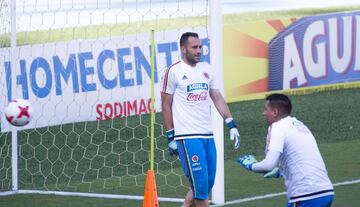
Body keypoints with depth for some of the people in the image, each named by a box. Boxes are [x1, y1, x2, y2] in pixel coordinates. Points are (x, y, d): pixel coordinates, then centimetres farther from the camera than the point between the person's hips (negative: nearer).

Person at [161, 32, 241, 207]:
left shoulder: (206, 69, 13)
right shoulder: (174, 71, -4)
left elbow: (218, 99, 17)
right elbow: (166, 106, -2)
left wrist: (231, 125, 8)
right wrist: (170, 138, -6)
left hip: (207, 134, 6)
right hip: (187, 137, -6)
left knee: (207, 183, 7)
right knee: (200, 183, -10)